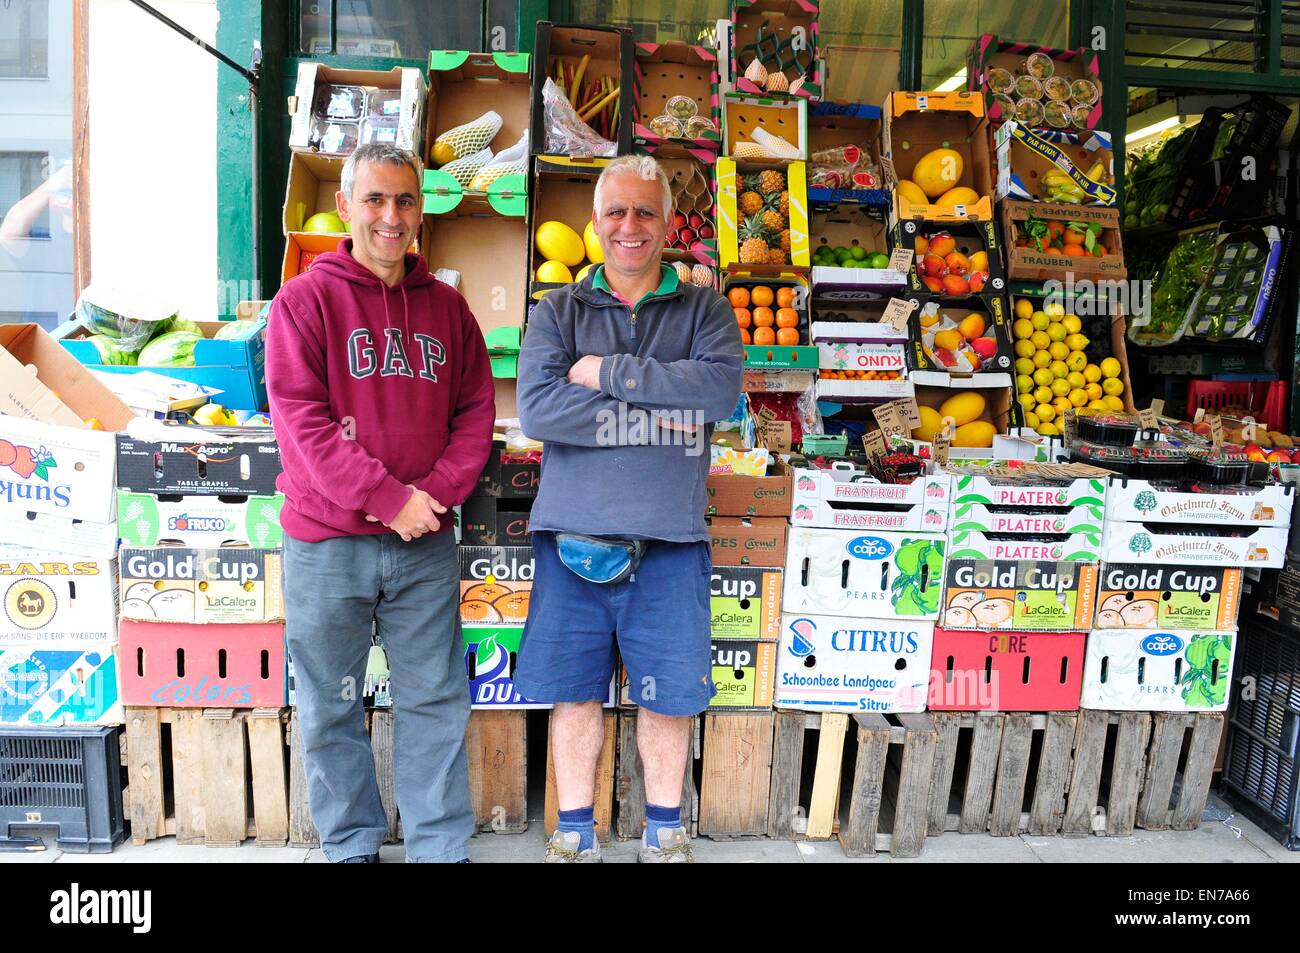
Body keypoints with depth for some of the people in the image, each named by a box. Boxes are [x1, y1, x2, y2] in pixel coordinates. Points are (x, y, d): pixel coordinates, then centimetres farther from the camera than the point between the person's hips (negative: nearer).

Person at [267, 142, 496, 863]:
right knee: (330, 710, 10)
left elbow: (475, 412, 7)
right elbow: (299, 418, -10)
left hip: (427, 546, 3)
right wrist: (388, 498, -16)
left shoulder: (447, 306, 10)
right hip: (327, 544, -2)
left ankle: (440, 847, 24)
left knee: (435, 702, 9)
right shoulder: (304, 300, -1)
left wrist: (438, 490, -9)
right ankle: (351, 847, 28)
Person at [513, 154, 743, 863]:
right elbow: (537, 407, -9)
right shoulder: (558, 312, 8)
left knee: (667, 694, 11)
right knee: (574, 692, 10)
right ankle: (575, 836, 30)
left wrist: (609, 372, -12)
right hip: (573, 535, 1)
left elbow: (722, 386, -13)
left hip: (669, 540, 0)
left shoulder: (704, 310, 8)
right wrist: (653, 414, -13)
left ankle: (663, 833, 32)